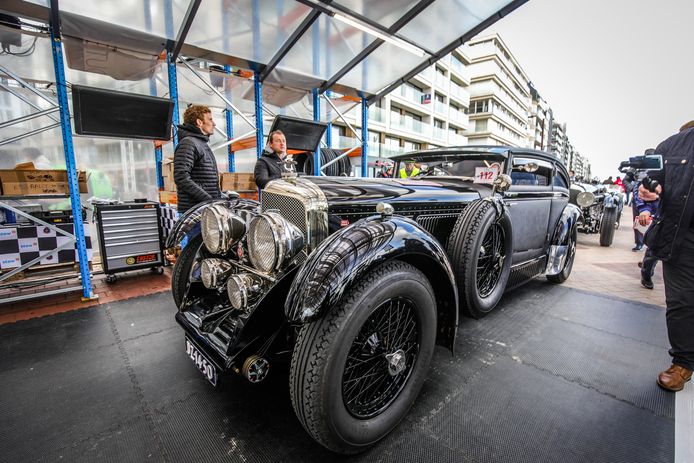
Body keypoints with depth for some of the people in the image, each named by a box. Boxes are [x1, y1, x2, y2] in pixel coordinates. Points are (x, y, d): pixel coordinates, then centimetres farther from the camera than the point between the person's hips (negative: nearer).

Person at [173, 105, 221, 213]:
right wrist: (208, 199, -22)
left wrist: (221, 195, 12)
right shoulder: (187, 143, -9)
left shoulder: (203, 144, 22)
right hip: (194, 208, -9)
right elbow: (181, 178, -20)